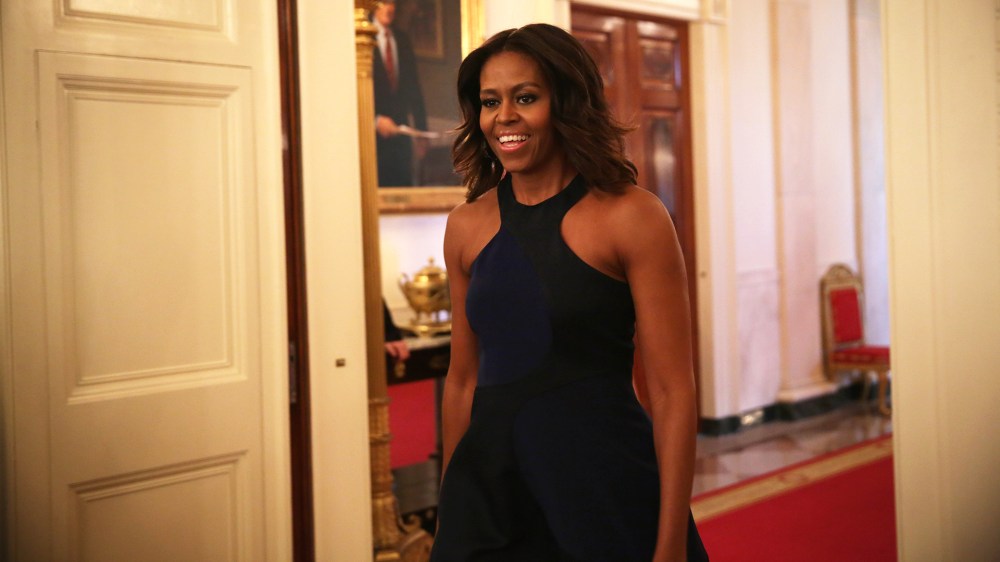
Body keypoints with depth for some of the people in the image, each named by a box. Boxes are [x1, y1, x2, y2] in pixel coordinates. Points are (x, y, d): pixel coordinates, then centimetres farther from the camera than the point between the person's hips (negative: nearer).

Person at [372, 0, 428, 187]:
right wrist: (376, 120, -18)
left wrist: (421, 130, 11)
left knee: (403, 184, 2)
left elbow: (413, 88, 14)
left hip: (400, 129, 5)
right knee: (377, 186, -5)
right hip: (374, 130, -4)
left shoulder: (403, 41, 13)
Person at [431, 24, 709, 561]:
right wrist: (449, 512, 11)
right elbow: (463, 380, 10)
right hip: (490, 489, 4)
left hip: (604, 484, -4)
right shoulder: (467, 225, 3)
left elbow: (672, 393, -12)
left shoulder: (630, 216, -10)